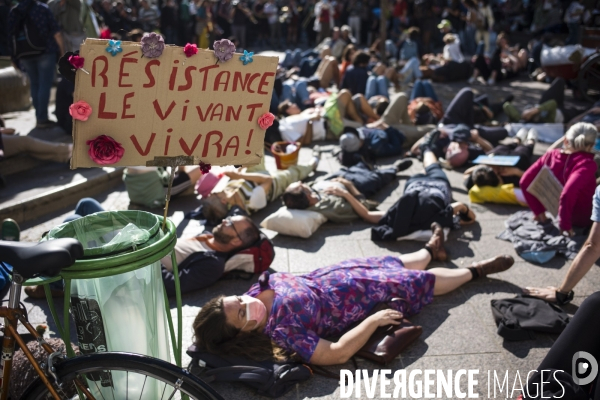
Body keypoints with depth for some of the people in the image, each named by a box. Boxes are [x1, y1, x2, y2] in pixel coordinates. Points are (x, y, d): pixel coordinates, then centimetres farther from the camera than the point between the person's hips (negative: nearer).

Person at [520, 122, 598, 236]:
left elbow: (525, 182, -7)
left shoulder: (551, 155, -10)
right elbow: (568, 193, -39)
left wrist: (538, 210, 2)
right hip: (584, 218, -6)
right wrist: (565, 224, -28)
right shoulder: (587, 164, -25)